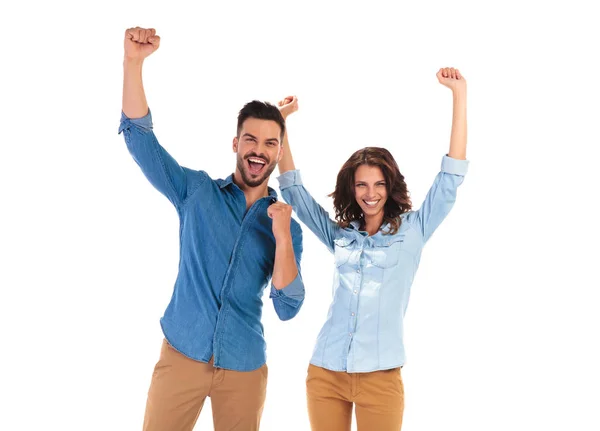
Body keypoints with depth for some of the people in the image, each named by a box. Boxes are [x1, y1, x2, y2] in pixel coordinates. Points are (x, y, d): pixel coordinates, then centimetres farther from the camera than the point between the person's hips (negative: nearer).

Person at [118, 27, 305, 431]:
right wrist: (134, 62, -18)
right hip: (182, 354, -1)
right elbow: (140, 137, -6)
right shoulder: (197, 191, 1)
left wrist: (281, 238, -18)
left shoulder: (287, 224, 2)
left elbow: (288, 308, -6)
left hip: (244, 367, 1)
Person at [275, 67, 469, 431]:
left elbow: (452, 176, -3)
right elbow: (293, 189, 15)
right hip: (325, 373, 3)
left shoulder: (411, 231, 2)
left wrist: (460, 95, -7)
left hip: (380, 376, -2)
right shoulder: (340, 235, 10)